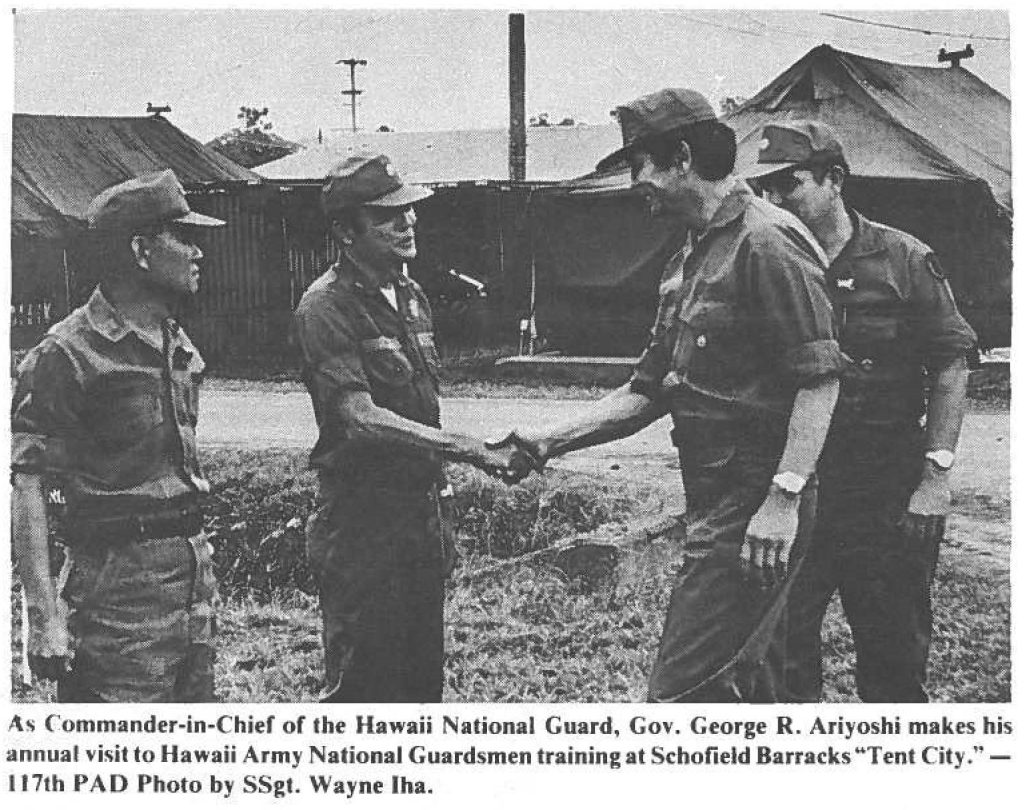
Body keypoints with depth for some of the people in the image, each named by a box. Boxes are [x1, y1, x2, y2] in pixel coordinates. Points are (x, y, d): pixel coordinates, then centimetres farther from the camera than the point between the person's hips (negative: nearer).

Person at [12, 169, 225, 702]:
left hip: (194, 573, 8)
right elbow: (26, 485, -16)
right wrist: (44, 614, -22)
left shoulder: (179, 346, 14)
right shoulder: (68, 354, -12)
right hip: (121, 578, -8)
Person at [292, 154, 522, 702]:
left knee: (421, 675, 14)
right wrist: (463, 448, -30)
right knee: (360, 686, -2)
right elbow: (360, 419, -24)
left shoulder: (411, 296, 12)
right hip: (360, 524, -8)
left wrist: (439, 511, 16)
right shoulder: (327, 307, -14)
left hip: (420, 512, 8)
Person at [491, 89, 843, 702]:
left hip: (756, 505, -10)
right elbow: (648, 392, 20)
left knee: (682, 691, -13)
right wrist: (551, 441, 9)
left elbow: (820, 379, -19)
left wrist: (783, 498, -25)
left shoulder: (768, 243, -13)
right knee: (745, 683, 15)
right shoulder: (691, 262, 19)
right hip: (716, 504, 10)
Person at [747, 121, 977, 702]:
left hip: (887, 492, -2)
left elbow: (951, 368, -3)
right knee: (782, 646, 2)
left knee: (895, 652, 8)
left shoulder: (904, 260, -2)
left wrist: (936, 474, -9)